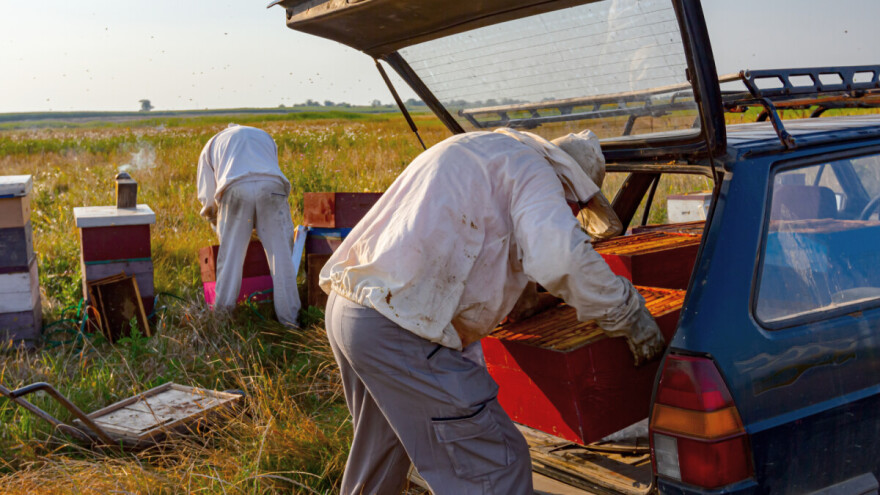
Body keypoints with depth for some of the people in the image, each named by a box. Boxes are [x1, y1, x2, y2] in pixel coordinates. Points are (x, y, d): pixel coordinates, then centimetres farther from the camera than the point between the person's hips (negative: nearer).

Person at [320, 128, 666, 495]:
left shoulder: (471, 149, 26)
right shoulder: (533, 167, -3)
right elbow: (559, 257, -23)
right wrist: (630, 316, -10)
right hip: (399, 328, -10)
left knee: (379, 450, 31)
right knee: (495, 464, -3)